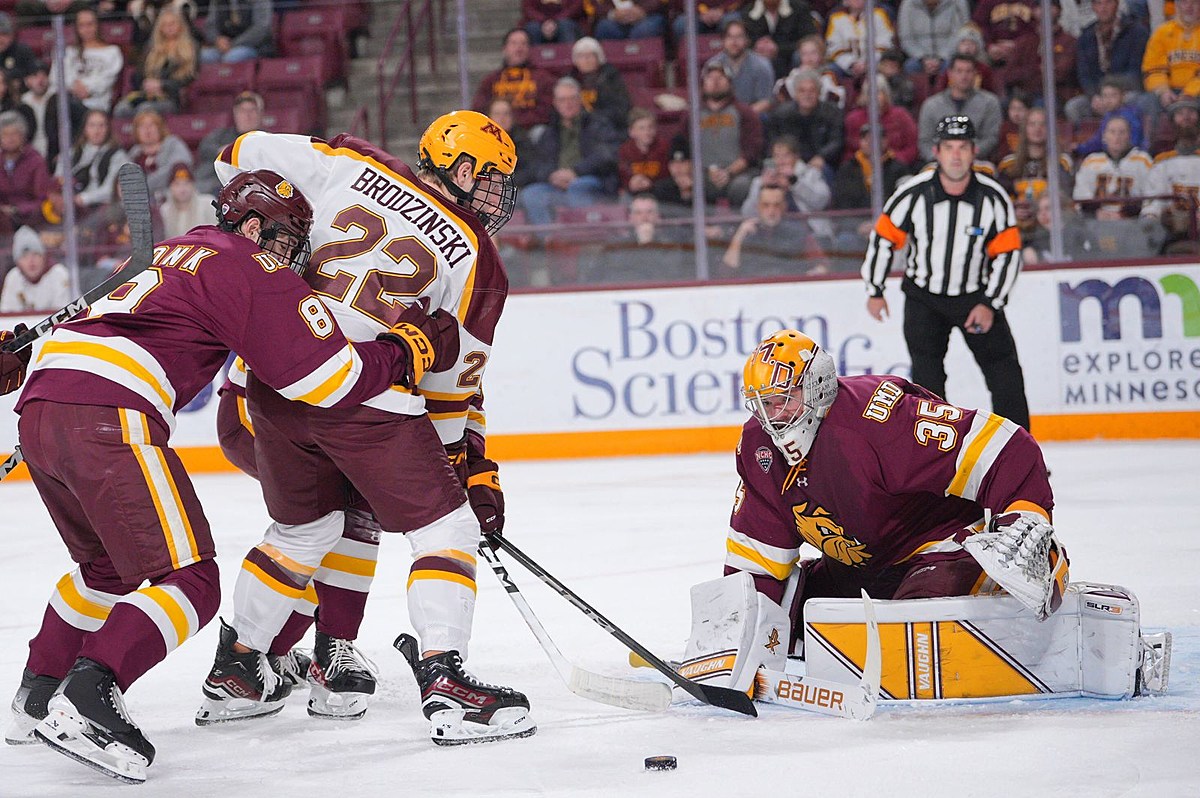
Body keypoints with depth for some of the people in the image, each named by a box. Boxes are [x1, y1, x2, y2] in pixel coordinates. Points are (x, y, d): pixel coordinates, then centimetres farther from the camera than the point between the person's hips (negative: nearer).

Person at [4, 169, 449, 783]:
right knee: (190, 583, -9)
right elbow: (327, 377, -2)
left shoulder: (178, 251, 30)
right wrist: (404, 350, 10)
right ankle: (86, 700, -24)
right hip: (109, 421, -9)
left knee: (109, 563, 31)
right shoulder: (249, 270, 3)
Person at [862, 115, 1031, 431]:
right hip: (924, 295, -1)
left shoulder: (993, 197, -14)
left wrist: (990, 304, -11)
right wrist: (874, 291, 0)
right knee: (927, 374, -12)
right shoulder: (913, 193, -17)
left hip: (977, 295, 1)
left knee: (1004, 369, 0)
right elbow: (883, 238, -5)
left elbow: (1008, 254, -7)